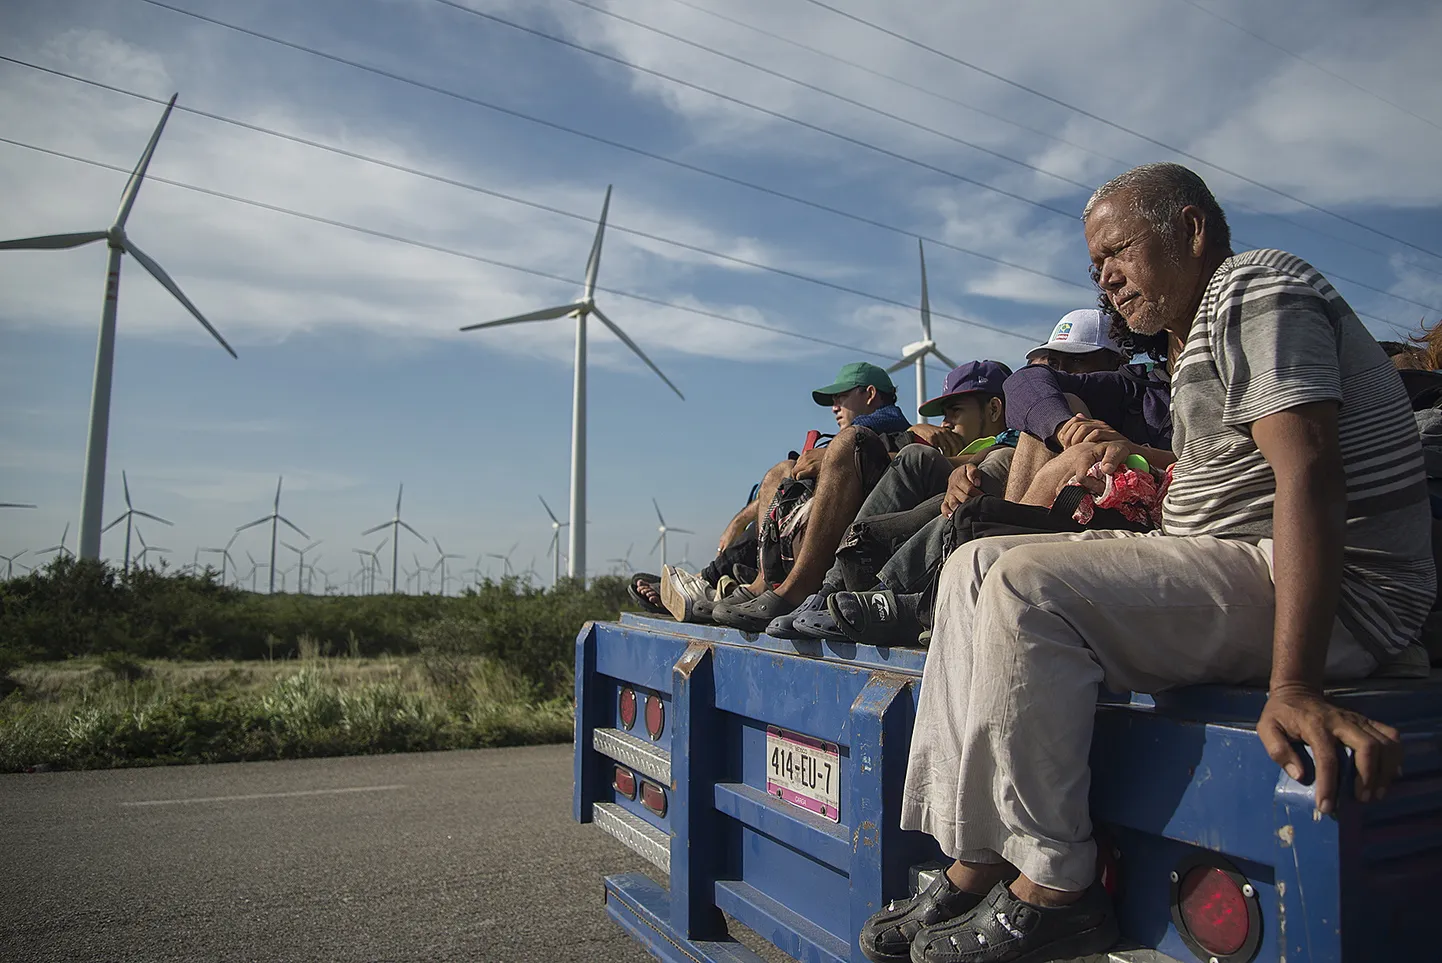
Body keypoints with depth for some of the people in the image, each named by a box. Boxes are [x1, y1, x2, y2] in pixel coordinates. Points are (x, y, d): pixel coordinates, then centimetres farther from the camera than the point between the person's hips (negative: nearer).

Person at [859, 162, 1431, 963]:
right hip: (1235, 566, 10)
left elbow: (1308, 473, -24)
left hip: (1323, 594, -10)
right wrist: (1134, 463, 10)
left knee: (1029, 585, -29)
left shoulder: (1255, 289, -9)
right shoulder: (1201, 332, 22)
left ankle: (1053, 889, -15)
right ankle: (975, 862, -1)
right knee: (976, 565, 3)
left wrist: (1293, 685, -32)